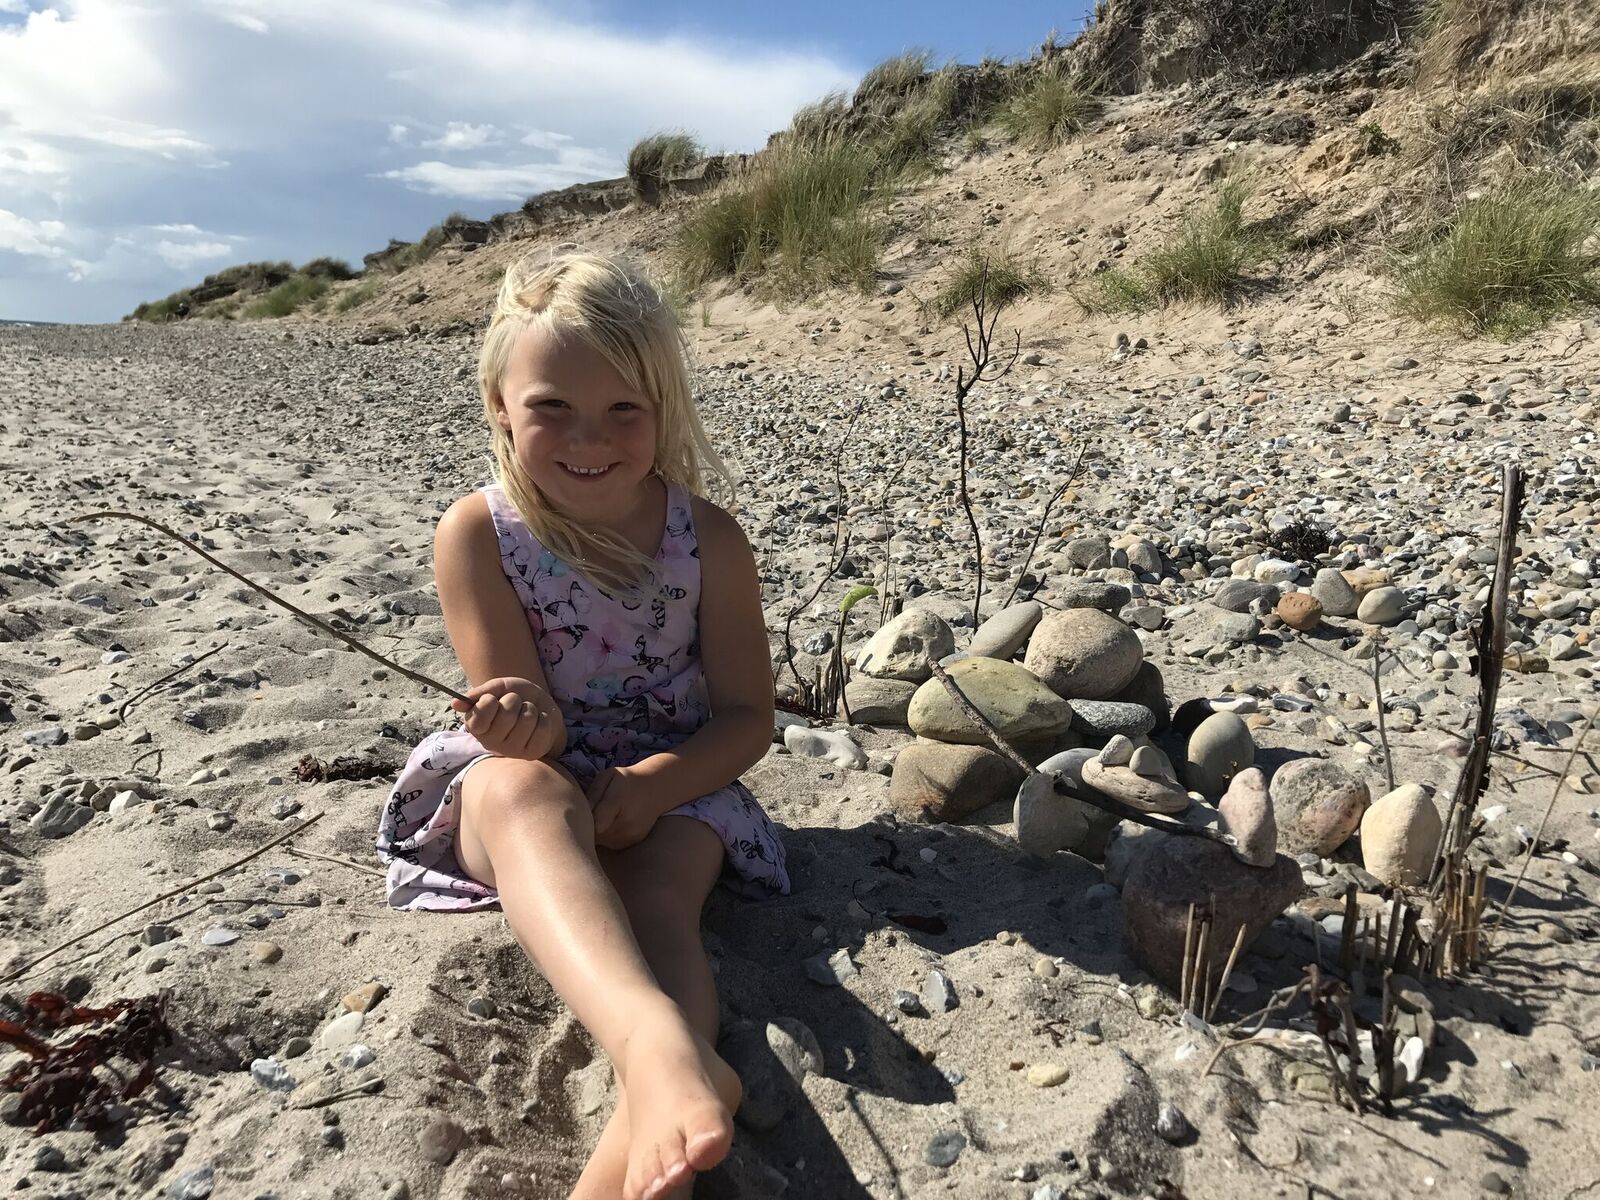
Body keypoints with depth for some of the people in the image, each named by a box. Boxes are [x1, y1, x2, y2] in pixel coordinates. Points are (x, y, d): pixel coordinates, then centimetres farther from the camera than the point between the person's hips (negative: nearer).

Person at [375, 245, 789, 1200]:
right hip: (514, 797, -1)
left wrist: (651, 788, -24)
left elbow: (748, 715, -6)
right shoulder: (478, 534, -10)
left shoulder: (708, 539, -8)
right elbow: (528, 729, -12)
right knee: (520, 784, -36)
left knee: (659, 892, -32)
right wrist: (525, 728, -37)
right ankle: (662, 1044, -60)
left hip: (664, 786, 2)